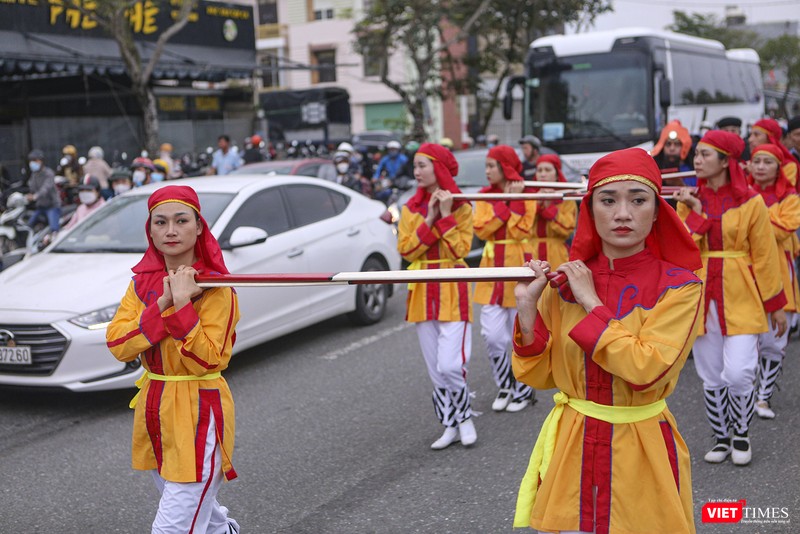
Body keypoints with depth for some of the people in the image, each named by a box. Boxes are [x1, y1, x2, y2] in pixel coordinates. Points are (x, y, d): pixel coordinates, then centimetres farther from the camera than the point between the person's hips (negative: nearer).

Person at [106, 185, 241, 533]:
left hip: (198, 415, -6)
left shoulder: (215, 288, -13)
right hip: (154, 409, 7)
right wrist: (163, 304, -20)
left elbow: (208, 362, -20)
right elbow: (117, 345, -9)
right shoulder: (142, 282, 4)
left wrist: (183, 305, -26)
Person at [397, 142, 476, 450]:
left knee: (450, 365, -13)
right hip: (422, 291, 4)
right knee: (435, 369, 8)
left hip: (452, 290, -4)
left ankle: (464, 416, 12)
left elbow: (460, 250, -11)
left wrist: (446, 217, -15)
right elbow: (406, 250, -2)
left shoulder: (461, 207, -2)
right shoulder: (411, 208, 8)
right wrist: (429, 220, -11)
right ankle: (451, 426, 21)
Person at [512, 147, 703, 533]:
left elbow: (647, 371, -24)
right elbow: (538, 377, -1)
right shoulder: (564, 280, -2)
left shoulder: (680, 286, -11)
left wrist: (592, 304, -19)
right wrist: (527, 309, -15)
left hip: (642, 451, -2)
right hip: (570, 445, 3)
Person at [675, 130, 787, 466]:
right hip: (702, 296, 3)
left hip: (740, 297, -3)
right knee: (711, 376, 8)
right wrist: (695, 212, -12)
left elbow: (764, 255, 0)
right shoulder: (689, 201, 6)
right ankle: (721, 437, 26)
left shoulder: (750, 202, -3)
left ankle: (741, 435, 14)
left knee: (738, 373, -11)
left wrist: (775, 304, 2)